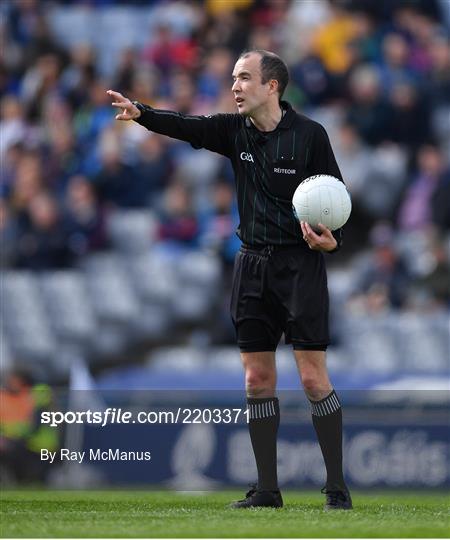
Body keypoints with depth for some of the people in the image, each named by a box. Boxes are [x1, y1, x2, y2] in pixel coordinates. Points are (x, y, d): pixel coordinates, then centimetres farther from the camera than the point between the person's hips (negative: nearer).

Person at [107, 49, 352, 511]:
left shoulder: (309, 135, -8)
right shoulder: (235, 131, 5)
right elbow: (185, 126, -9)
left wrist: (332, 240, -22)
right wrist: (139, 113, -27)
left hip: (300, 264, -5)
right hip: (252, 265, 5)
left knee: (313, 379, -6)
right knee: (257, 380, 5)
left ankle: (336, 488, 2)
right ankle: (267, 489, 11)